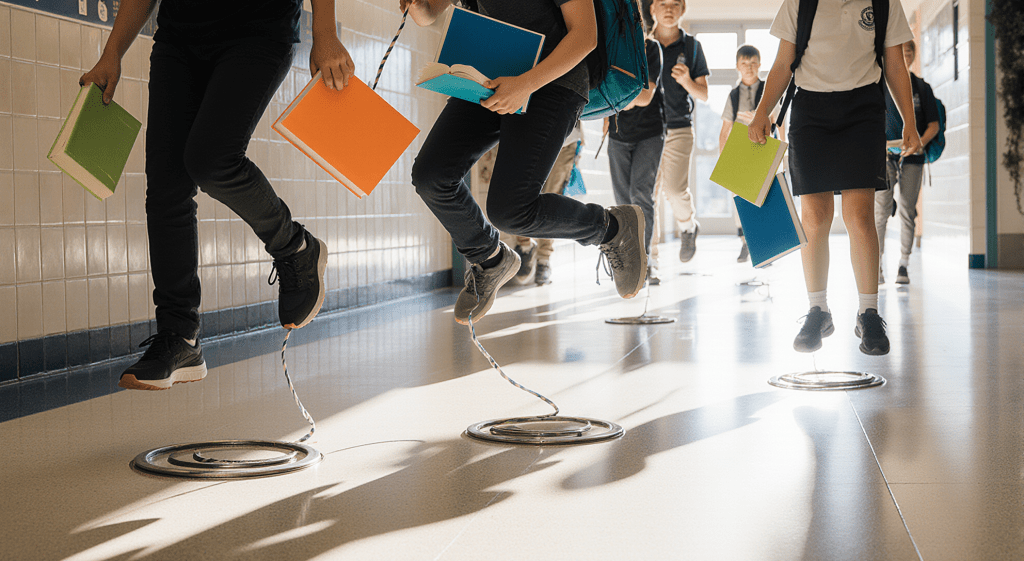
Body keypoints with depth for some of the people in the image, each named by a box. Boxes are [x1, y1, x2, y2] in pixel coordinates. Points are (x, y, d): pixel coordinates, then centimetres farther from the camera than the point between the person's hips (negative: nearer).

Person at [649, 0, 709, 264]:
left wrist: (687, 81, -13)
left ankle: (688, 225, 18)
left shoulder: (691, 46, 6)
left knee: (674, 189, -15)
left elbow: (704, 94, 7)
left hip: (678, 128, -1)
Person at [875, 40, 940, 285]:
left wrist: (920, 142, -12)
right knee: (881, 209, -11)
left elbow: (933, 125, 7)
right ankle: (876, 264, -6)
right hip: (884, 154, -1)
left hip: (912, 155, 1)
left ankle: (903, 265, 7)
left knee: (907, 211, 0)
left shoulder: (922, 88, 9)